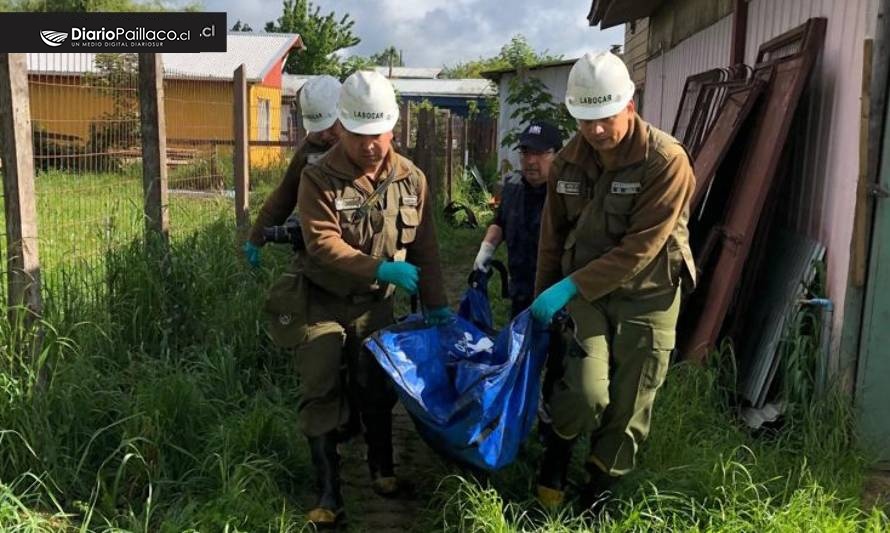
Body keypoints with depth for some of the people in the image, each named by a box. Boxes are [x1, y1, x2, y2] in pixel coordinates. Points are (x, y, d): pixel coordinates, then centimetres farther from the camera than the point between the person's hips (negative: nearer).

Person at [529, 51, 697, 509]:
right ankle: (555, 459, 16)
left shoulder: (666, 161, -18)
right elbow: (553, 235, 8)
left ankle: (596, 493, 29)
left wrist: (570, 287, -25)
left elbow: (640, 248, -23)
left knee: (627, 409, 6)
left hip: (647, 298, -2)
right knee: (586, 393, -16)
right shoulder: (569, 160, -2)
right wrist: (543, 298, 11)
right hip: (585, 290, 2)